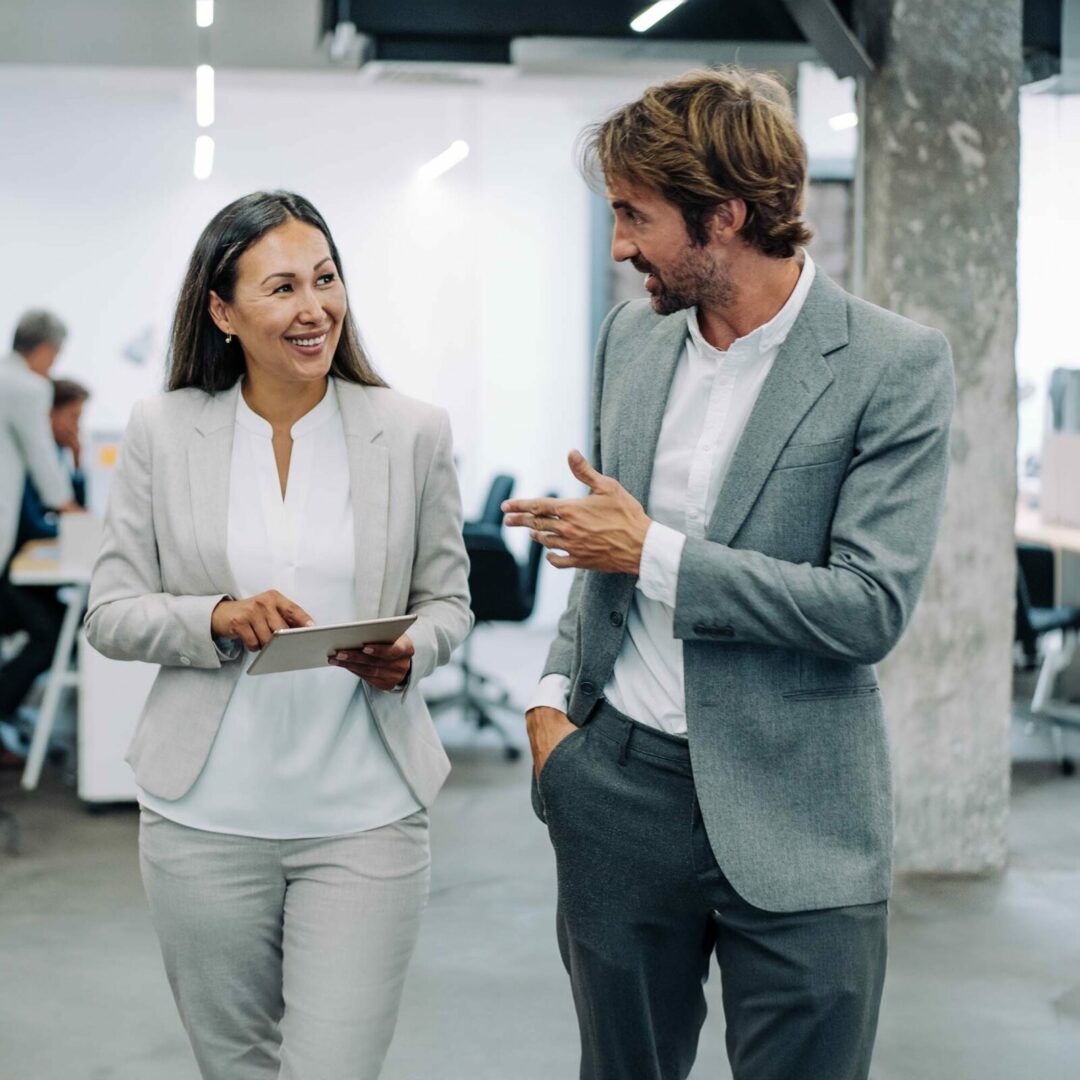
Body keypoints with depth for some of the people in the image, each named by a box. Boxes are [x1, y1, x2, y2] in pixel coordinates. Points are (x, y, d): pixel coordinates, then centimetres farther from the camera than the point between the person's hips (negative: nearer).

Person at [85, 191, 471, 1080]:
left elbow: (448, 600, 8)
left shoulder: (414, 432, -1)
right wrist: (217, 619, -17)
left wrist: (409, 654, -14)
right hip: (206, 815, 1)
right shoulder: (163, 431, -1)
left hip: (365, 815, -1)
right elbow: (111, 613, 1)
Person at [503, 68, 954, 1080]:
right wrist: (553, 691, 6)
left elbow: (871, 607, -18)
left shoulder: (895, 366, -12)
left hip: (790, 823, -5)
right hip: (618, 789, 5)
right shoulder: (632, 335, 7)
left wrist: (653, 555, -16)